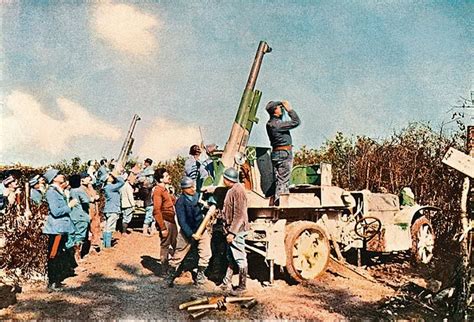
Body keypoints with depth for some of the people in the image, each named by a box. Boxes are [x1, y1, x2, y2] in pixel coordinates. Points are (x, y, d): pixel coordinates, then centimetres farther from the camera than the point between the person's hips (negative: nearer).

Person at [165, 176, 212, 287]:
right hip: (187, 231, -5)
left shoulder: (197, 196, 0)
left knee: (206, 253, 5)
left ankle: (199, 275, 25)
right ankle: (170, 276, 23)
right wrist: (191, 234, -21)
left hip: (201, 229, 5)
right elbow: (182, 221, -17)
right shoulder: (181, 202, -15)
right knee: (178, 255, 5)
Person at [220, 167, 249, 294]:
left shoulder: (238, 191, -19)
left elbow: (239, 215, -22)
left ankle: (242, 285, 10)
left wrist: (232, 232, -23)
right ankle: (226, 283, 27)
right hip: (231, 230, 10)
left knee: (239, 258, 0)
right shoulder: (231, 190, 12)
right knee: (230, 258, 17)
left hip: (237, 230, -10)